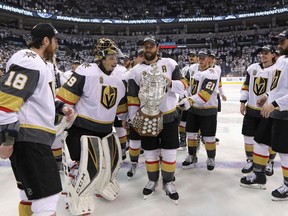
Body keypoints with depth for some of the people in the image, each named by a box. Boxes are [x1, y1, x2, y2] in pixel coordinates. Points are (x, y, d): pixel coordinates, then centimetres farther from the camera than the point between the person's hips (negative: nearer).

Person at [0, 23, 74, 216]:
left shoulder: (39, 64, 20)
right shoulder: (28, 61, -14)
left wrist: (61, 107, 11)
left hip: (35, 138, 11)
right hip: (27, 139, -11)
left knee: (32, 192, 22)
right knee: (48, 196, -9)